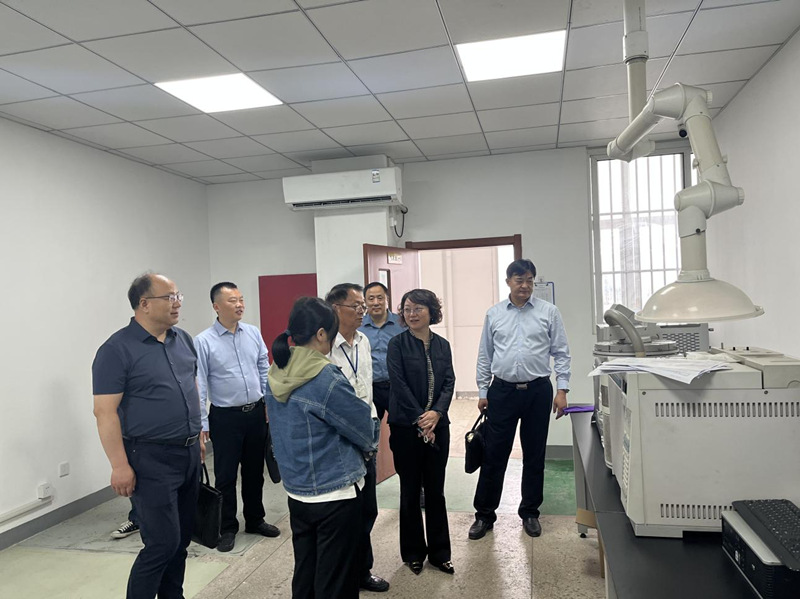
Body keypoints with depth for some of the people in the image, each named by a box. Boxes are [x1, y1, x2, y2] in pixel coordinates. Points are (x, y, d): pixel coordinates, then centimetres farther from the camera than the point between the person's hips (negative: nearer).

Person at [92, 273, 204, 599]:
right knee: (163, 542, -4)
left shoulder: (184, 340, 8)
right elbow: (105, 411, -15)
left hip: (189, 454, 7)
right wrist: (120, 465, -18)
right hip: (151, 459, -7)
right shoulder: (117, 349, -13)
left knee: (181, 538, 16)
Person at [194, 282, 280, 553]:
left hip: (256, 413, 4)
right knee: (226, 475, 8)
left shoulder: (254, 333, 2)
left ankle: (255, 520, 35)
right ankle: (227, 528, 26)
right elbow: (199, 385, -10)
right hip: (225, 417, -4)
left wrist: (269, 403, 5)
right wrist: (201, 425, -11)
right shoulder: (203, 342, -11)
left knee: (254, 471, 17)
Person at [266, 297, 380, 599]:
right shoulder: (326, 378, -23)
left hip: (296, 492, 7)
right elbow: (365, 428, -13)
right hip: (335, 494, -7)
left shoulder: (276, 375, 1)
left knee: (304, 574, 21)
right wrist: (371, 438, 11)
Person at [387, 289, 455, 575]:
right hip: (406, 427, -3)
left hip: (437, 425, 3)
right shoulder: (397, 344, -5)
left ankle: (439, 552, 25)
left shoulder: (442, 345, 7)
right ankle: (413, 552, 24)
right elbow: (399, 384, -12)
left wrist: (436, 412, -15)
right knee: (410, 490, 8)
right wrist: (420, 419, -15)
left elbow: (449, 382, 1)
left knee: (436, 489, 11)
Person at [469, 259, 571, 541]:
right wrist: (482, 392, 7)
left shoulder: (548, 312, 1)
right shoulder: (494, 314, 5)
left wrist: (562, 390, -4)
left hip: (537, 391, 0)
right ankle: (484, 514, 18)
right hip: (502, 391, 0)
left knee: (534, 455, 11)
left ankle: (530, 512, 27)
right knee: (494, 455, 4)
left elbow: (561, 352, 2)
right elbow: (484, 356, 9)